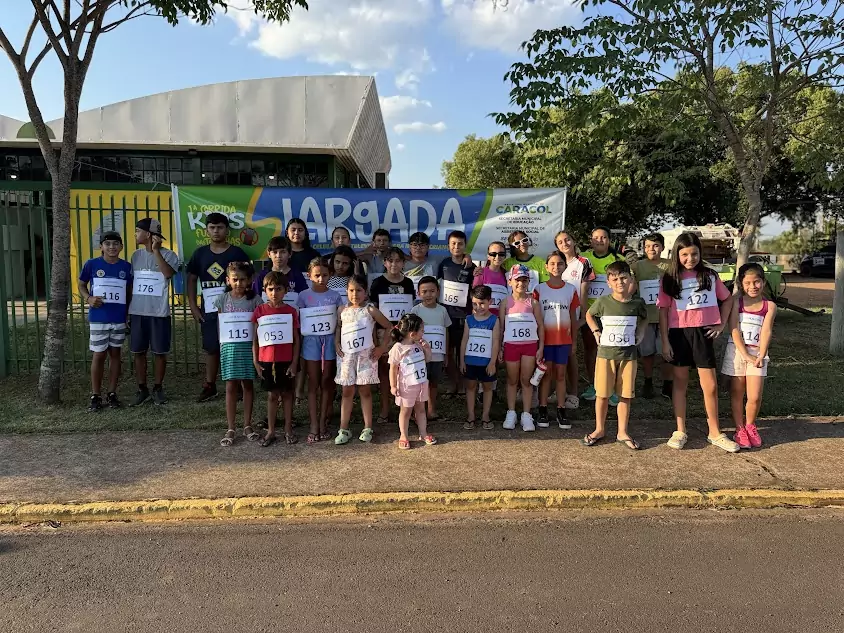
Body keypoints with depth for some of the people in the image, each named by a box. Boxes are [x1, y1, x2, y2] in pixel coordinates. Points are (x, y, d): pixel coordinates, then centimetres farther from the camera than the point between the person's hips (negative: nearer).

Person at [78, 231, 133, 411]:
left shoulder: (127, 267, 1)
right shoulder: (92, 264, -4)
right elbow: (81, 284, 7)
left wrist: (129, 313, 4)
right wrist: (88, 298, -12)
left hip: (119, 319, 2)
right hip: (98, 319, -2)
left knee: (115, 354, 10)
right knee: (99, 355, 2)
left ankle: (112, 393, 19)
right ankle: (96, 396, 13)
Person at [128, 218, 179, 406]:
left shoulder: (168, 255, -5)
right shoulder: (136, 255, 10)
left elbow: (168, 273, -25)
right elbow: (131, 283, 14)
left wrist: (156, 251, -21)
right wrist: (127, 311, 13)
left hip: (159, 313, -4)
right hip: (137, 312, 4)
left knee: (160, 352, 4)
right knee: (138, 351, 7)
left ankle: (158, 388, 18)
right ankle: (142, 389, 18)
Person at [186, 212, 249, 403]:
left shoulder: (237, 253, -2)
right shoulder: (200, 253, 7)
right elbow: (191, 280, 12)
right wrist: (193, 307, 5)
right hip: (208, 310, 3)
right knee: (211, 348, 9)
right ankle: (209, 386, 19)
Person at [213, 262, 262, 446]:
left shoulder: (255, 300, 0)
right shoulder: (221, 299, 3)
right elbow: (220, 325, 7)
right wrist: (224, 345, 1)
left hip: (249, 346, 0)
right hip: (229, 347, 1)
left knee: (248, 385, 7)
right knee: (231, 386, 2)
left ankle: (247, 426, 18)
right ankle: (231, 429, 9)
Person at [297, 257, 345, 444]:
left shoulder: (335, 296, 3)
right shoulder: (304, 296, 1)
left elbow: (340, 322, 4)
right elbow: (299, 323, 2)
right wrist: (298, 345, -4)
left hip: (330, 340, 1)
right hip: (311, 340, -1)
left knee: (326, 382, 5)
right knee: (313, 383, 2)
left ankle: (323, 423, 15)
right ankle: (314, 426, 5)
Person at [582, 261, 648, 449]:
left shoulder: (637, 303, -2)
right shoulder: (603, 302, -7)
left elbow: (644, 318, 20)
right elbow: (589, 315, 12)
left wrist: (639, 334, 6)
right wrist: (596, 332, 1)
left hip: (628, 354, 1)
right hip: (606, 353, -1)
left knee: (625, 395, 6)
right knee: (602, 394, 5)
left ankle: (622, 432, 19)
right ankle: (599, 429, 21)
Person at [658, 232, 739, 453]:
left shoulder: (709, 276, 4)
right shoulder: (669, 279, 0)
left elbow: (727, 299, 16)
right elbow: (663, 311, 0)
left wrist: (722, 324, 5)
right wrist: (665, 341, -5)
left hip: (703, 333, 1)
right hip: (679, 333, -1)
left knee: (710, 386, 3)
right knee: (680, 382, 8)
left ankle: (715, 433, 18)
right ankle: (680, 431, 17)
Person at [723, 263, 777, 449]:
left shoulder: (769, 306, 2)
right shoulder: (736, 302, -1)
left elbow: (766, 332, -9)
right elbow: (735, 331, -8)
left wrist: (761, 356, -21)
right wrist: (746, 355, -16)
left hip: (757, 353, 1)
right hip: (736, 351, 0)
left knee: (755, 397, -2)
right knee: (737, 394, 7)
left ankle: (750, 425, 24)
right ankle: (740, 429, 20)